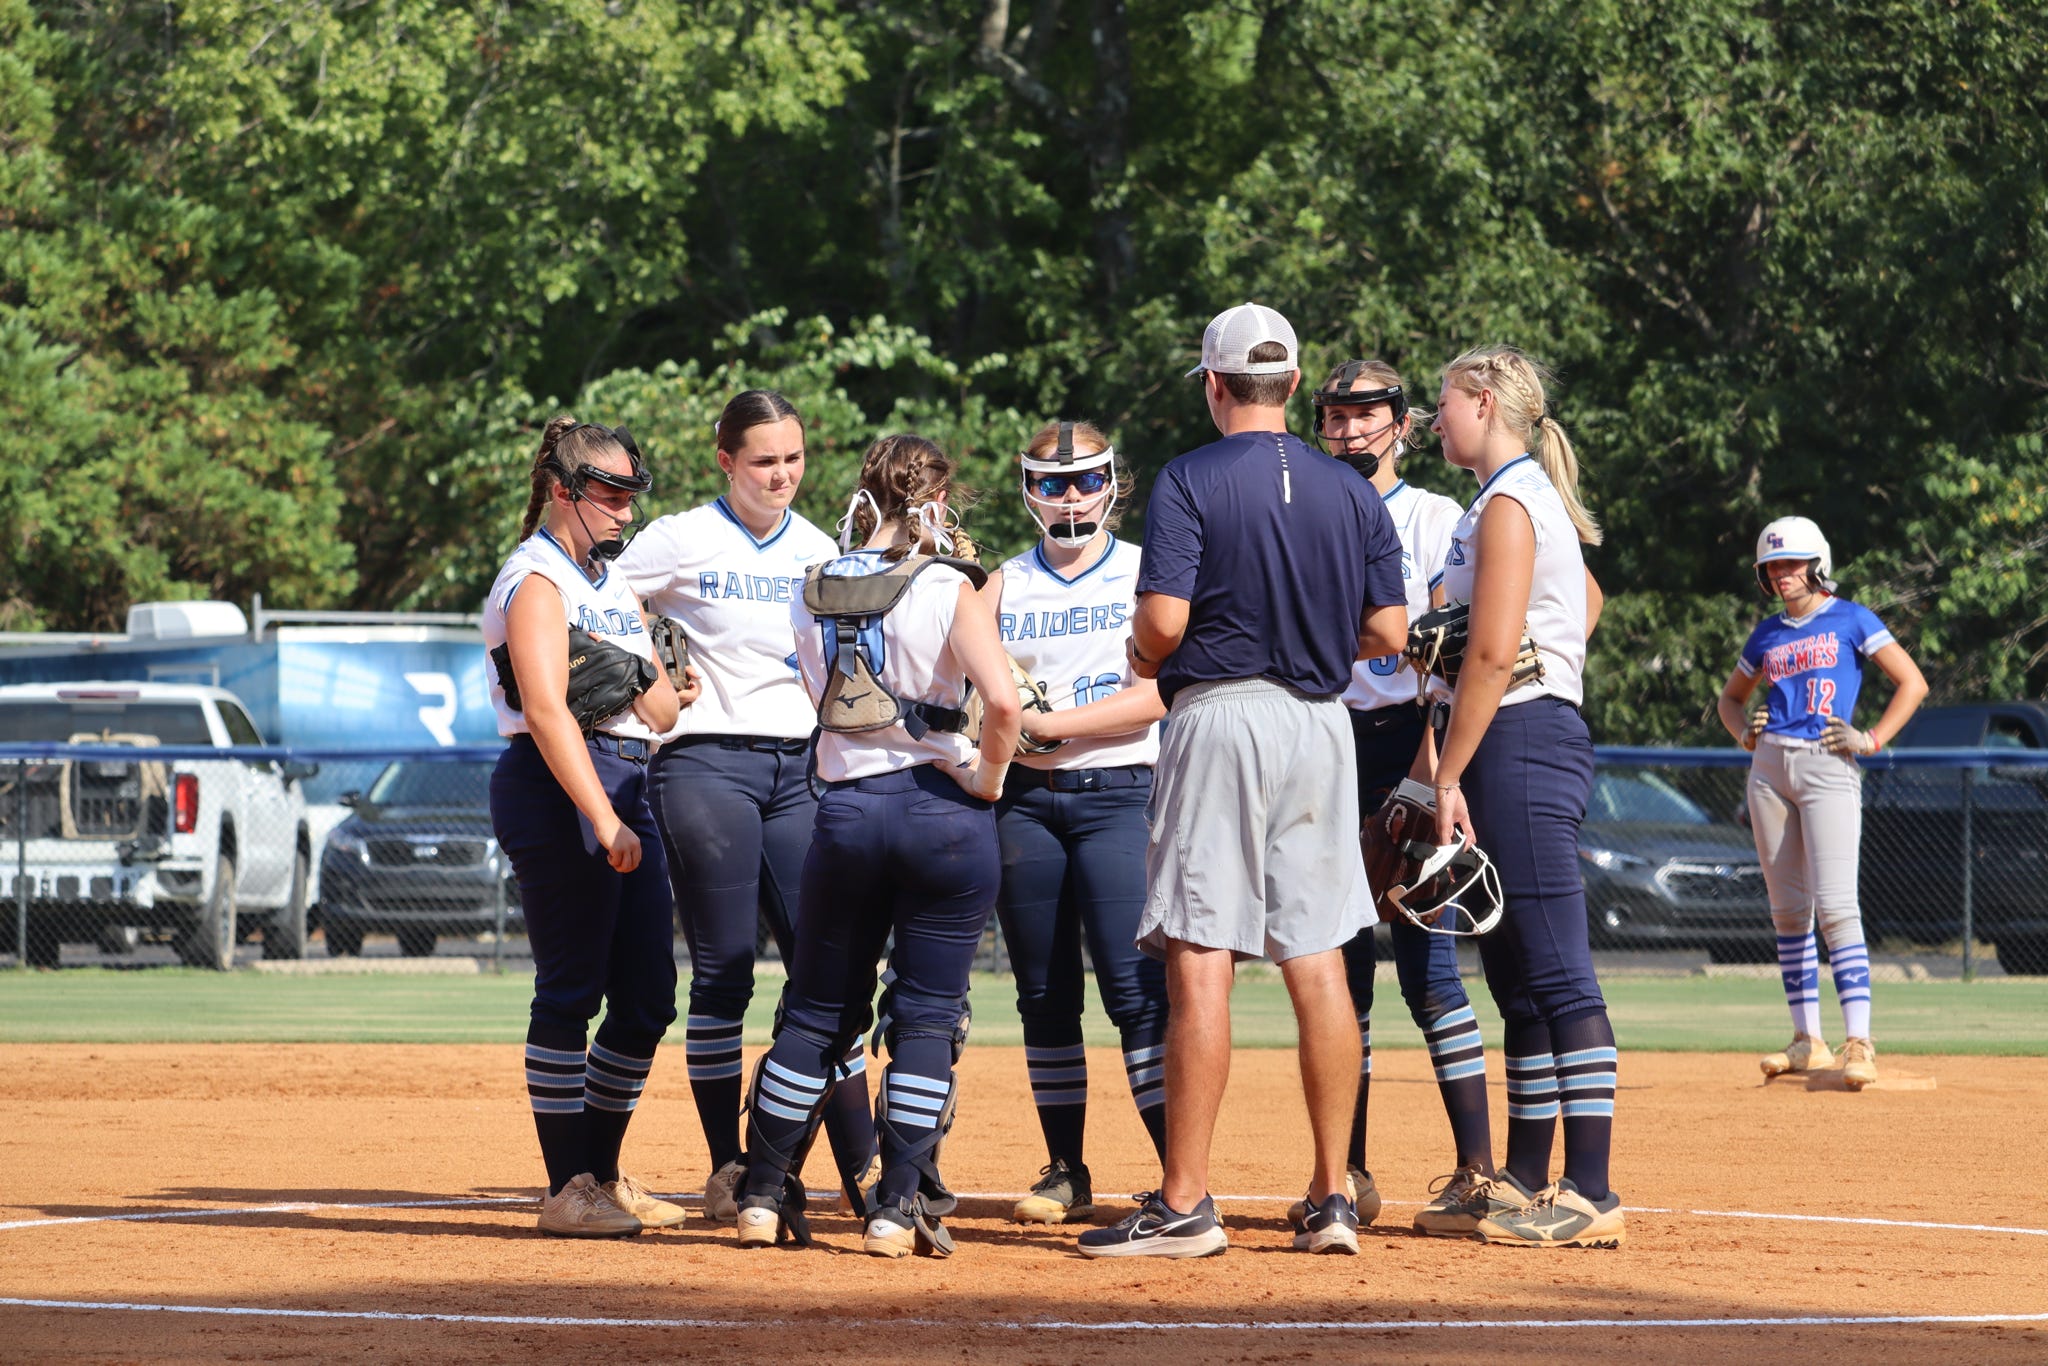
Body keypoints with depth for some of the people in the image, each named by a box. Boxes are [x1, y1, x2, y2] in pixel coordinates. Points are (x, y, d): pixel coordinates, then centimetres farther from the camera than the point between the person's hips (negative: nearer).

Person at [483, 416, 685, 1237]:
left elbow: (662, 711, 19)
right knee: (571, 993, -7)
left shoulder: (613, 581, 20)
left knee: (648, 997, 9)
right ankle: (568, 1191, -4)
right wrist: (605, 822, -28)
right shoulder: (538, 580, -8)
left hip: (627, 787, 9)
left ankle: (603, 1176, 19)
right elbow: (546, 712, -20)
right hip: (559, 792, -9)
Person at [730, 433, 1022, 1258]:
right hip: (943, 811, -4)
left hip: (845, 810, 4)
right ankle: (898, 1208, 1)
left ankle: (764, 1195, 16)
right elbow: (1001, 698, -23)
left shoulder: (811, 594, 5)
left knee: (818, 1011, 14)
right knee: (928, 1014, 4)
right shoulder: (948, 590, -10)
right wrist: (987, 778, -7)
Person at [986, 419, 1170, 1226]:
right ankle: (1065, 1171, 12)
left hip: (1119, 795, -4)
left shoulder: (1143, 575, 2)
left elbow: (1153, 696, -9)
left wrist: (1048, 724, -16)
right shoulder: (1005, 586, 13)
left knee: (1135, 987, -14)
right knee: (1044, 994, 5)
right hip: (1026, 799, 4)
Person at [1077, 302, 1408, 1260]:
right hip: (1321, 721, 5)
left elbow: (1165, 618, -15)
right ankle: (1331, 1199, 7)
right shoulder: (1353, 493, 8)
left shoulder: (1191, 481, -7)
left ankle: (1185, 1206, -7)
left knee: (1199, 964, -5)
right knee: (1318, 964, 7)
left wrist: (1143, 658, 7)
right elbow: (1388, 633, 6)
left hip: (1221, 716, -5)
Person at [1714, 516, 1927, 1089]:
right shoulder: (1767, 635, 16)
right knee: (1788, 912, 6)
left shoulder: (1850, 620, 2)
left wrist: (1872, 740, -11)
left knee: (1835, 907, -16)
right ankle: (1808, 1041, 11)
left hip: (1828, 767, -6)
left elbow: (1912, 683, -2)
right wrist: (1743, 734, 9)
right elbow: (1731, 697, 30)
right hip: (1769, 767, 6)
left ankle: (1859, 1042, -19)